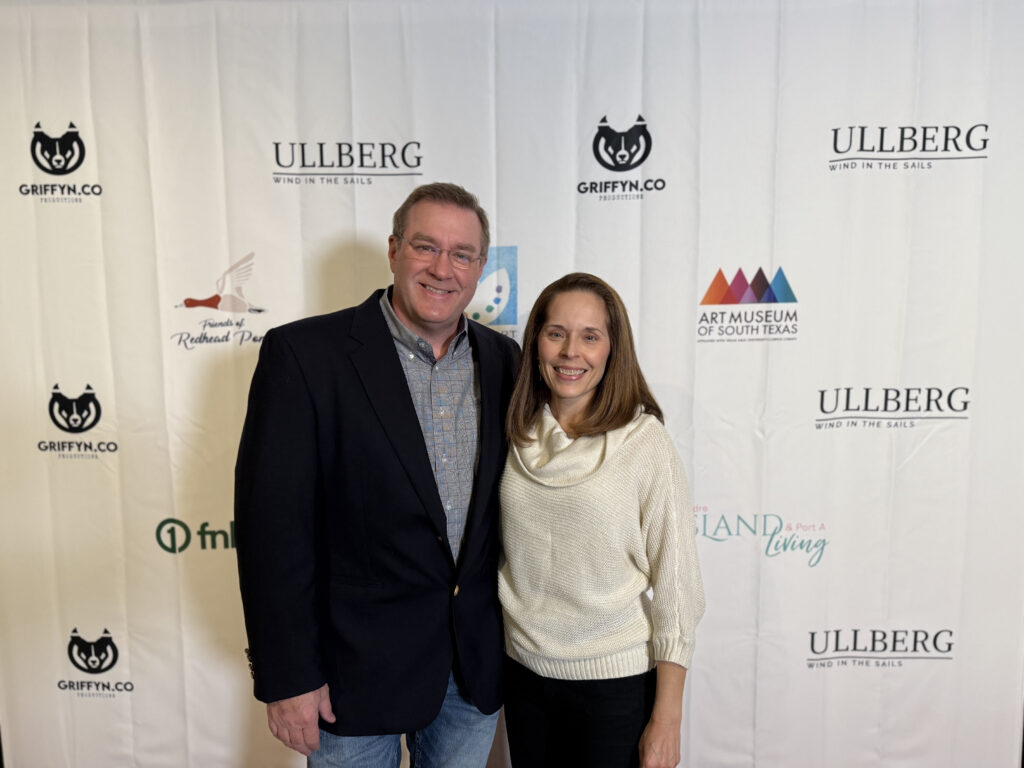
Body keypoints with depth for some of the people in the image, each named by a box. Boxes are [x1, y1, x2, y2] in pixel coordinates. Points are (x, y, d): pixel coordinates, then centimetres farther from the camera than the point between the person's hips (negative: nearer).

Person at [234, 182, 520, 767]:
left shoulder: (504, 360, 0)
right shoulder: (304, 353, -14)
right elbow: (272, 521, -14)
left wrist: (510, 632, 7)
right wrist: (287, 676, -13)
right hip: (358, 666, -4)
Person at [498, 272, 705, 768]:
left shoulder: (644, 441, -15)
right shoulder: (518, 437, -2)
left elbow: (674, 583, -12)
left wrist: (667, 719, -10)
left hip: (617, 680, -4)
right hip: (523, 671, 4)